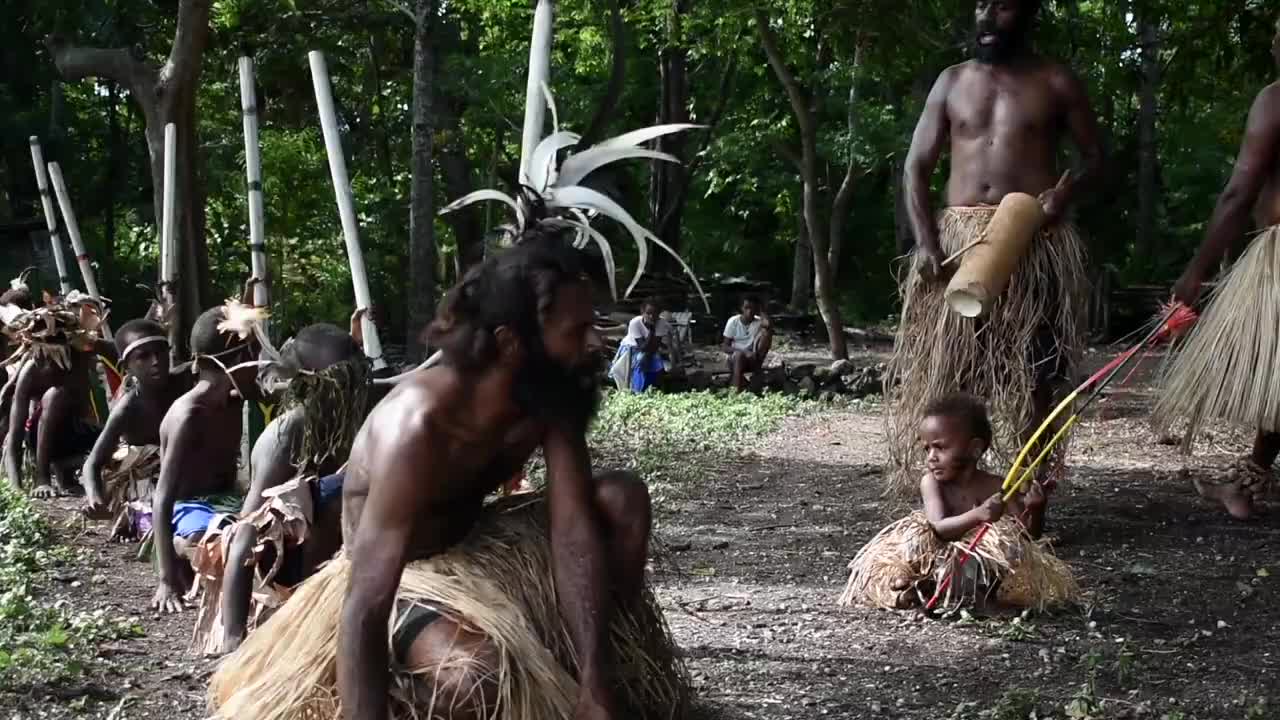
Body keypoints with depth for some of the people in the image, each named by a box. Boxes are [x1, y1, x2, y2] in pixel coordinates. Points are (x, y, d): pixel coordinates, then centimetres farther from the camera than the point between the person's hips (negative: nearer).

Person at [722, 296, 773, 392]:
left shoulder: (758, 322, -3)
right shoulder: (733, 321, -6)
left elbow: (769, 324, -28)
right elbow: (725, 347, -8)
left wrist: (760, 312, -16)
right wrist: (743, 351, -23)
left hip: (753, 360, 1)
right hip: (735, 359, -1)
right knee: (739, 354, -38)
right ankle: (737, 388, -41)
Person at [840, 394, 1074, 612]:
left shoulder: (997, 487, -9)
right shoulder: (931, 482, -10)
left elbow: (1028, 535, -7)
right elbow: (939, 528, -26)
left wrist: (1034, 511, -30)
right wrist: (979, 515, -44)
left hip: (983, 561, 1)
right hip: (941, 556, -1)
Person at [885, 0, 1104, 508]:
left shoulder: (1056, 83, 6)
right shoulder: (952, 81, 12)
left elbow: (1094, 158, 8)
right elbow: (916, 167, 9)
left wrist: (1064, 193, -16)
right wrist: (926, 244, -7)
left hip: (1033, 243, -2)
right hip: (958, 239, 2)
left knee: (1030, 375, -2)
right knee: (941, 371, -1)